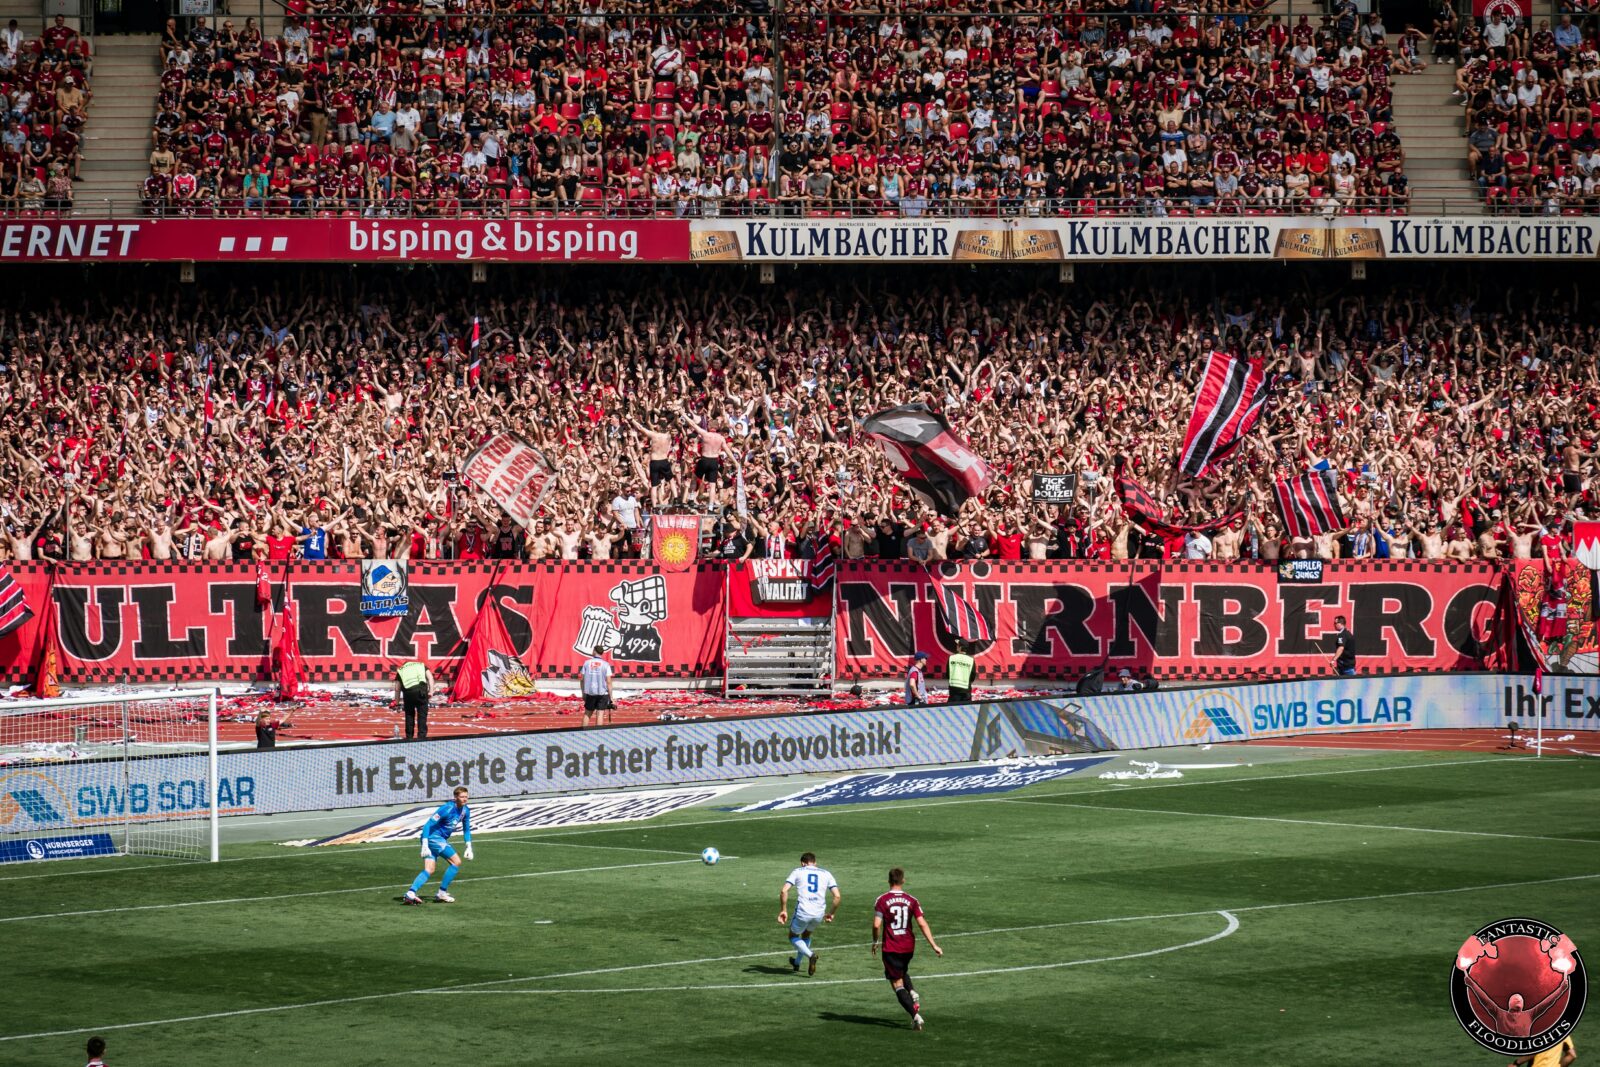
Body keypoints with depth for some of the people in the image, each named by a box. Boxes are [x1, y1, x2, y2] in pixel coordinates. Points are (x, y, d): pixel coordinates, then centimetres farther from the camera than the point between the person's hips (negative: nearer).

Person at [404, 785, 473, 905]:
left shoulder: (465, 811, 5)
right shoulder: (447, 809, -21)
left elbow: (466, 830, 20)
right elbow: (428, 825, -21)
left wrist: (469, 848, 11)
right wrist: (425, 846, -26)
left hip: (440, 839, 8)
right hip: (433, 837, -8)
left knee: (429, 871, -2)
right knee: (456, 861, -10)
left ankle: (410, 893, -13)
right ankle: (442, 893, -3)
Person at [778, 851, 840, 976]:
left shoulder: (797, 872, 9)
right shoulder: (826, 874, 14)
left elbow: (784, 891, -5)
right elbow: (837, 896, 5)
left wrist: (783, 910, 2)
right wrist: (831, 914, 18)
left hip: (802, 912, -3)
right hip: (819, 913, 3)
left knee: (793, 936, 20)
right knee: (806, 934, 31)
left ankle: (810, 954, -7)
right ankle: (797, 963, 44)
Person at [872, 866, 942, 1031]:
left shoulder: (882, 900, -9)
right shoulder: (911, 900, -1)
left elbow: (876, 925, -13)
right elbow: (922, 924, -6)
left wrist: (875, 942, 4)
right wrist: (933, 945, -2)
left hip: (891, 948, -4)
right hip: (909, 946, 4)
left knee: (898, 984, 0)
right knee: (903, 972, 31)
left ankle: (915, 1015, -15)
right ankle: (913, 994, 3)